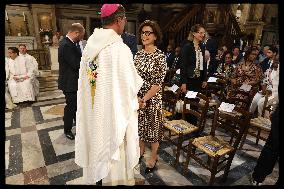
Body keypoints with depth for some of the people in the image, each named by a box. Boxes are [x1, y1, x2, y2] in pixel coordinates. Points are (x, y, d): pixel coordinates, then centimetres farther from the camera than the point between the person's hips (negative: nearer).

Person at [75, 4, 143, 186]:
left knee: (99, 145, 23)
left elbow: (90, 80, 6)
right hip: (114, 112, -7)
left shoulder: (90, 45, 1)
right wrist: (136, 102, 3)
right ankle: (115, 179, 36)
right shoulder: (119, 48, -21)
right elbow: (129, 86, -18)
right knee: (114, 149, 13)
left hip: (94, 112, 7)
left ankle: (99, 178, 45)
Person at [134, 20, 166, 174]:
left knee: (153, 126, 11)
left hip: (152, 98, -5)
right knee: (139, 125, 18)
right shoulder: (138, 54, 5)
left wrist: (144, 99, -20)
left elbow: (158, 83, -16)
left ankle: (153, 157, 32)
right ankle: (141, 150, 42)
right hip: (137, 97, 5)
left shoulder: (160, 56, -12)